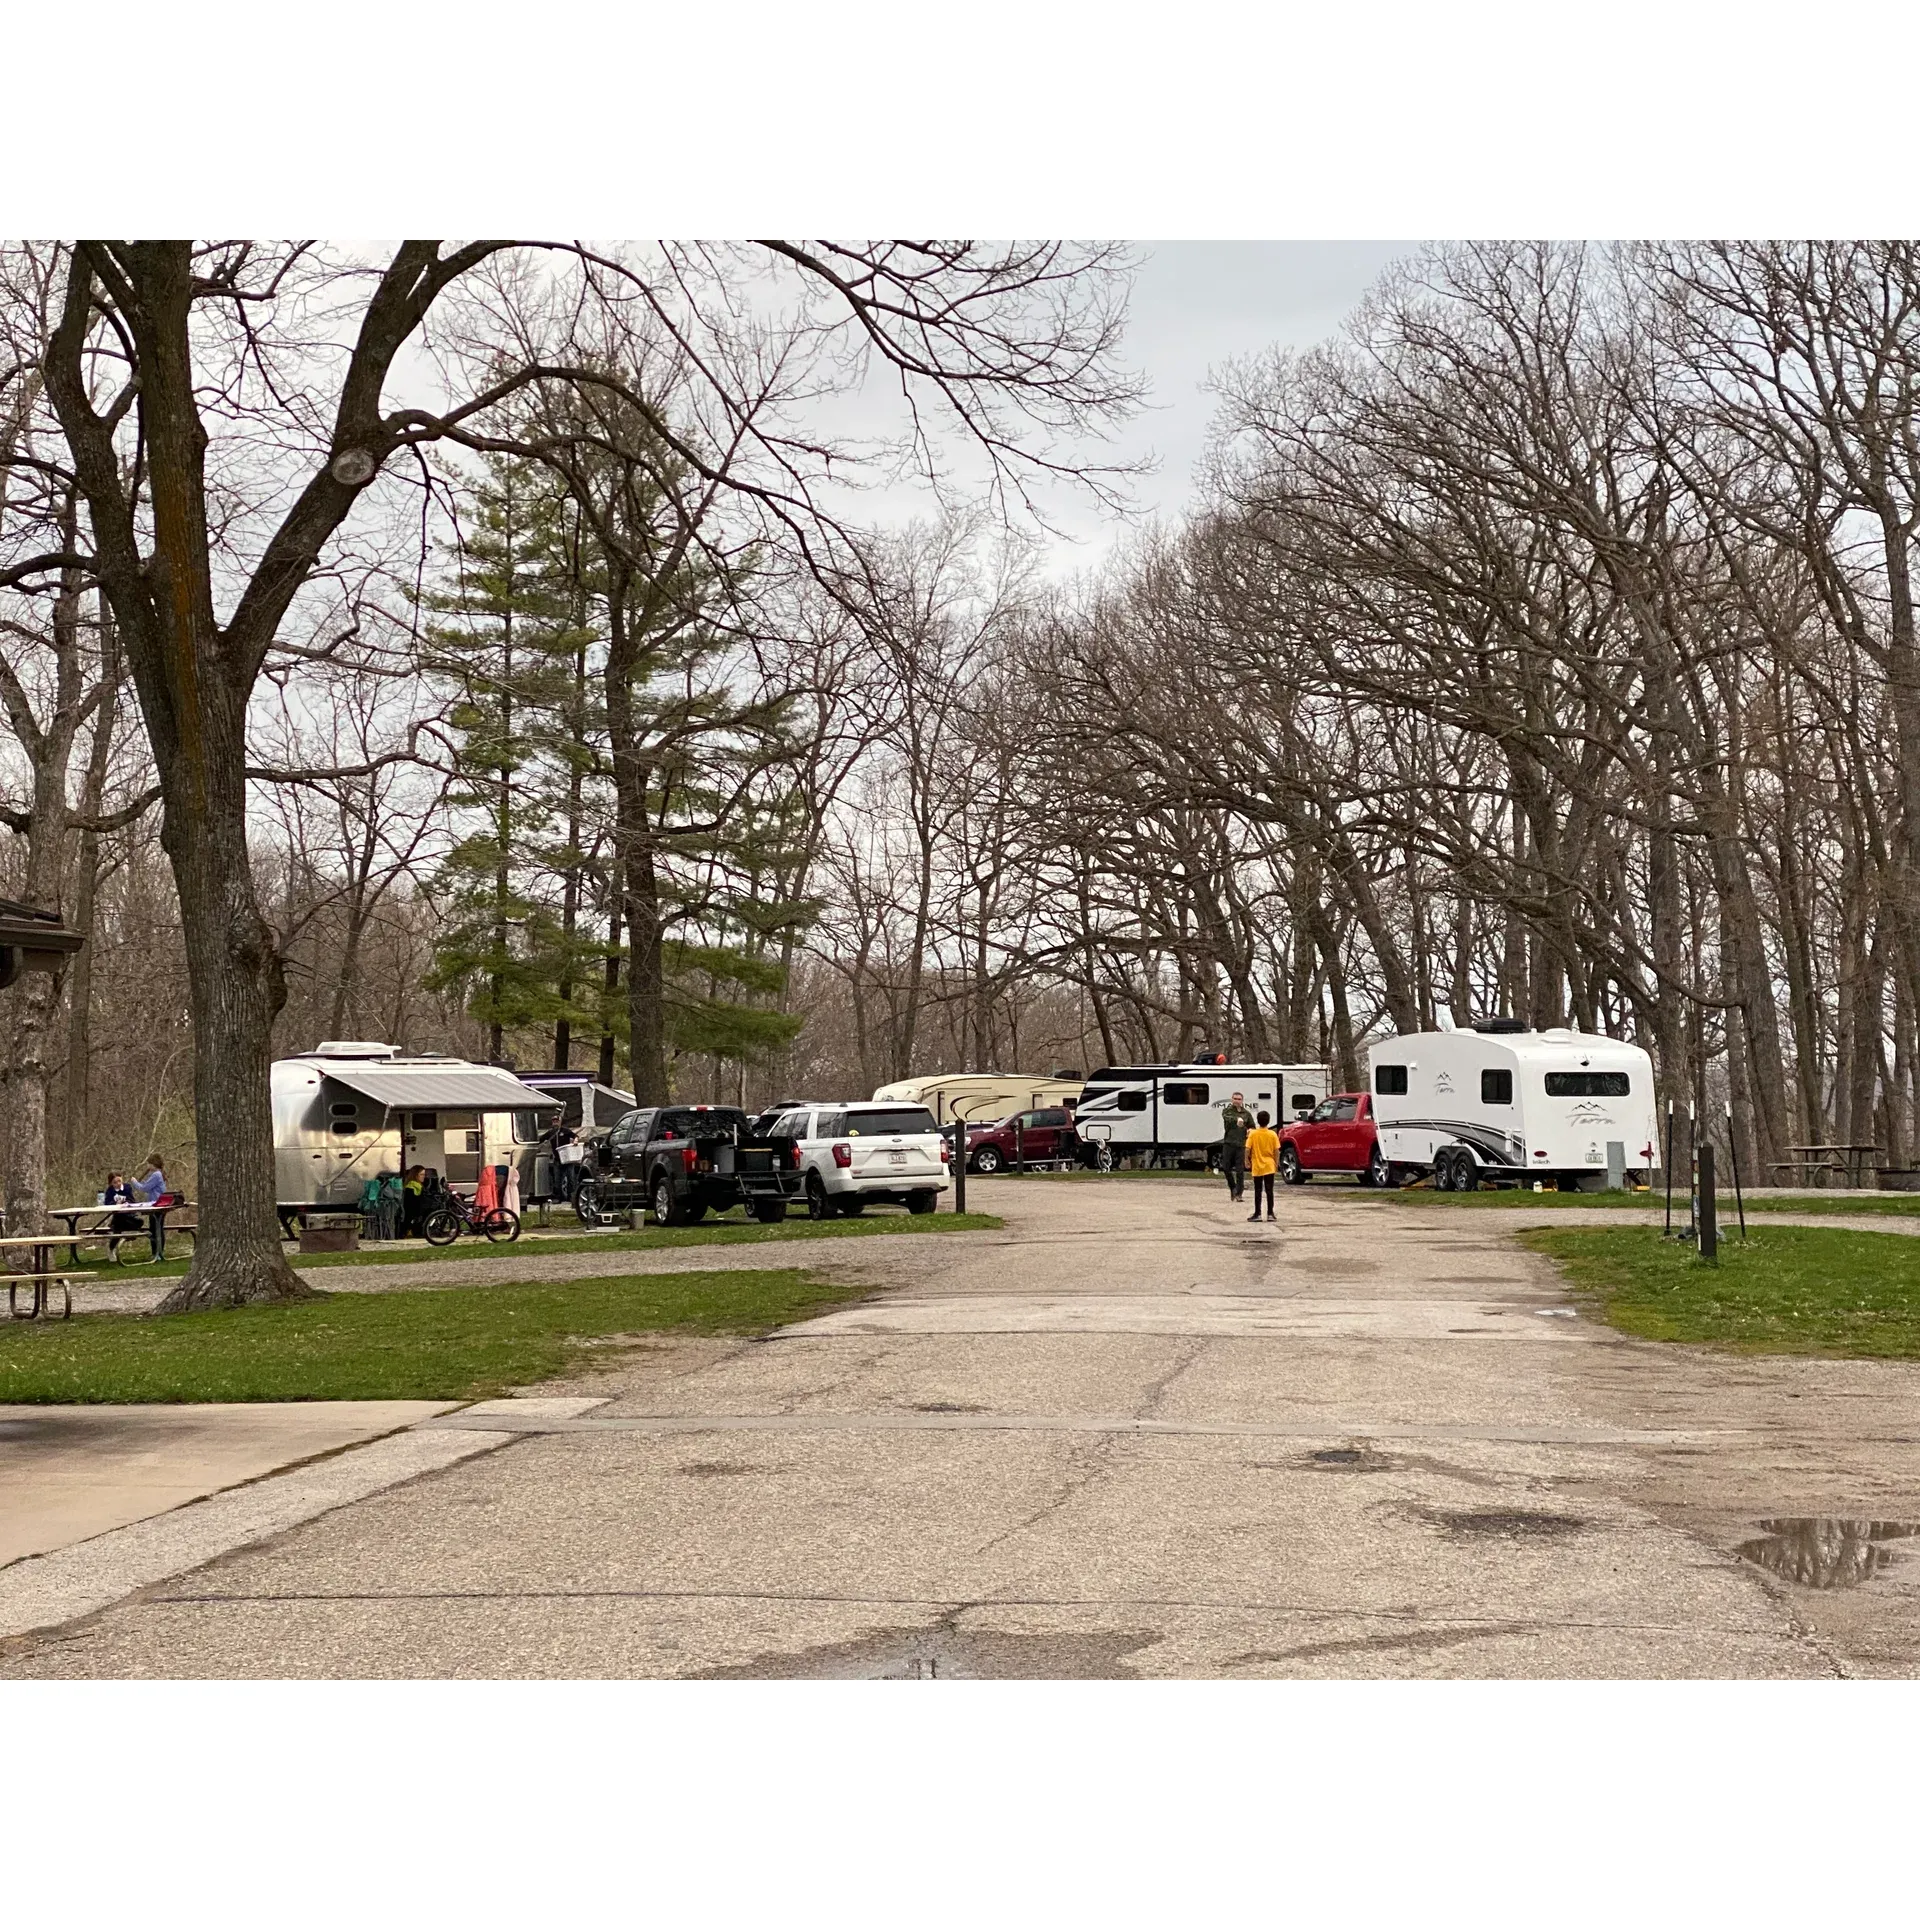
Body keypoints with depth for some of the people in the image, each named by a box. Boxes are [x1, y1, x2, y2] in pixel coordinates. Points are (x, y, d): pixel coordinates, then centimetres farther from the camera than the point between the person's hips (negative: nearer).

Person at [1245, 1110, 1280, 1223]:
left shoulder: (1253, 1134, -7)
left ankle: (1257, 1213, 7)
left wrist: (1247, 1161, 4)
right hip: (1269, 1166, 0)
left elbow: (1248, 1149, -8)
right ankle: (1270, 1213, 5)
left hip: (1257, 1167, 0)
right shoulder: (1273, 1134, -5)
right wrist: (1276, 1162, 9)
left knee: (1258, 1191, 6)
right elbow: (1276, 1151, -4)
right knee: (1269, 1190, 5)